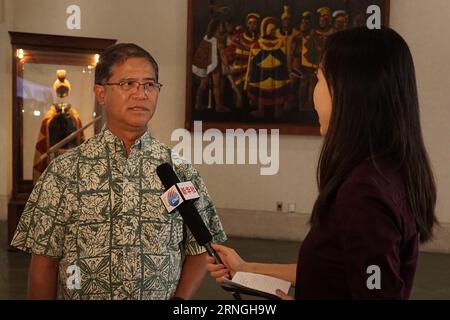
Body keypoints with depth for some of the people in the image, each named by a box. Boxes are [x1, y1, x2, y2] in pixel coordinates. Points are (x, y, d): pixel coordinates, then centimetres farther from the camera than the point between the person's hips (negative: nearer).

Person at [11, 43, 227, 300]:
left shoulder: (180, 171, -3)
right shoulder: (64, 171, -7)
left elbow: (199, 252, 1)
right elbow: (44, 262, -5)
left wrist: (180, 299, -11)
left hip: (163, 296, 1)